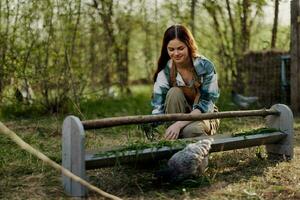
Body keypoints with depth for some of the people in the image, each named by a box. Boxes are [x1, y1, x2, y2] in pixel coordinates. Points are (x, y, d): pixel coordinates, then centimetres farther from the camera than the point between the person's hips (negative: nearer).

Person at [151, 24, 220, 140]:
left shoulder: (205, 66, -19)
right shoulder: (165, 71, -15)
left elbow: (206, 103, -23)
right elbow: (157, 106, -23)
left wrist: (179, 124, -36)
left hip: (205, 116, -3)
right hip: (177, 114, 3)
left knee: (190, 130, -37)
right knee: (174, 93, -29)